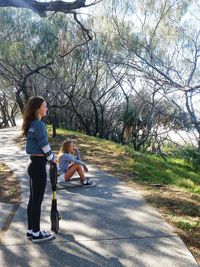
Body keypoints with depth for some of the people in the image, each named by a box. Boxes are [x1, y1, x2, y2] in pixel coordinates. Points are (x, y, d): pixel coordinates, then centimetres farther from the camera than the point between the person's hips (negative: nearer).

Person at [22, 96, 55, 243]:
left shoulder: (32, 124, 12)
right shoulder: (39, 124, -17)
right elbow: (45, 146, -16)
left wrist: (50, 157, 9)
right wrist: (53, 159, -1)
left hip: (33, 163, 9)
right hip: (39, 165, -9)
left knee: (33, 199, 16)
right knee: (37, 200, 2)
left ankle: (31, 230, 28)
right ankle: (36, 233, 15)